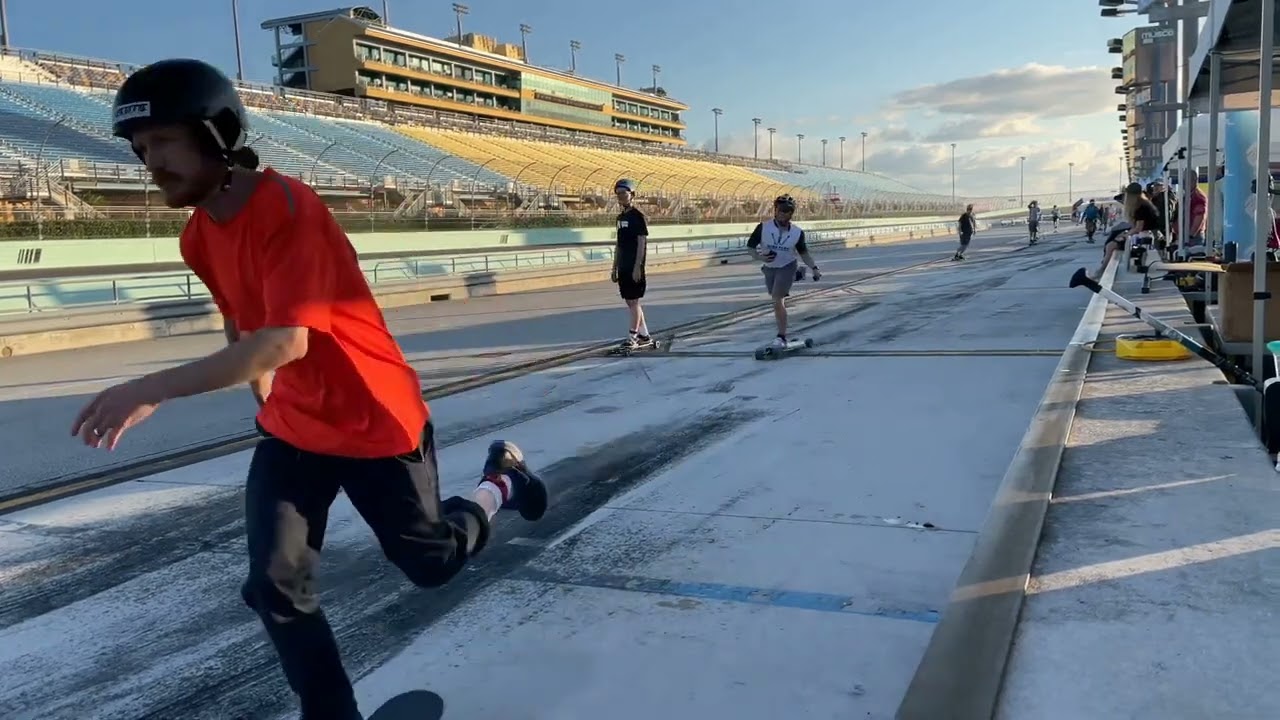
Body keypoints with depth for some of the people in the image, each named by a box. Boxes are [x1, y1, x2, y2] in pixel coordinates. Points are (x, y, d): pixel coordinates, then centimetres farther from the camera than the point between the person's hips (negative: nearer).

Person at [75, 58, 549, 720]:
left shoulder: (289, 209, -27)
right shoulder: (199, 236, 0)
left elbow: (287, 341, -37)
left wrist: (152, 390, -39)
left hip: (378, 422, -6)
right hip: (290, 432, 7)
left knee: (430, 562, 13)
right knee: (275, 589, -1)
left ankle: (500, 482, 41)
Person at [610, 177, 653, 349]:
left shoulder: (638, 216, -9)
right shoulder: (621, 217, 15)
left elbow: (641, 243, -13)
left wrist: (637, 267, -19)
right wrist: (614, 268, 17)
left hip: (634, 266, -8)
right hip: (623, 267, 8)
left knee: (634, 301, -5)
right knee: (630, 301, 10)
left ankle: (632, 337, -2)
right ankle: (644, 335, 19)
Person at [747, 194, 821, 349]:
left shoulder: (797, 232, -10)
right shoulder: (763, 228, -14)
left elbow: (803, 253, 5)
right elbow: (750, 246, -7)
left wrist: (814, 268, -4)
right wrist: (759, 257, -26)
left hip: (787, 267, -3)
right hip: (769, 268, 3)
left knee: (777, 300, -17)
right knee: (777, 301, 15)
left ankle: (781, 337, -12)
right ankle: (782, 333, 32)